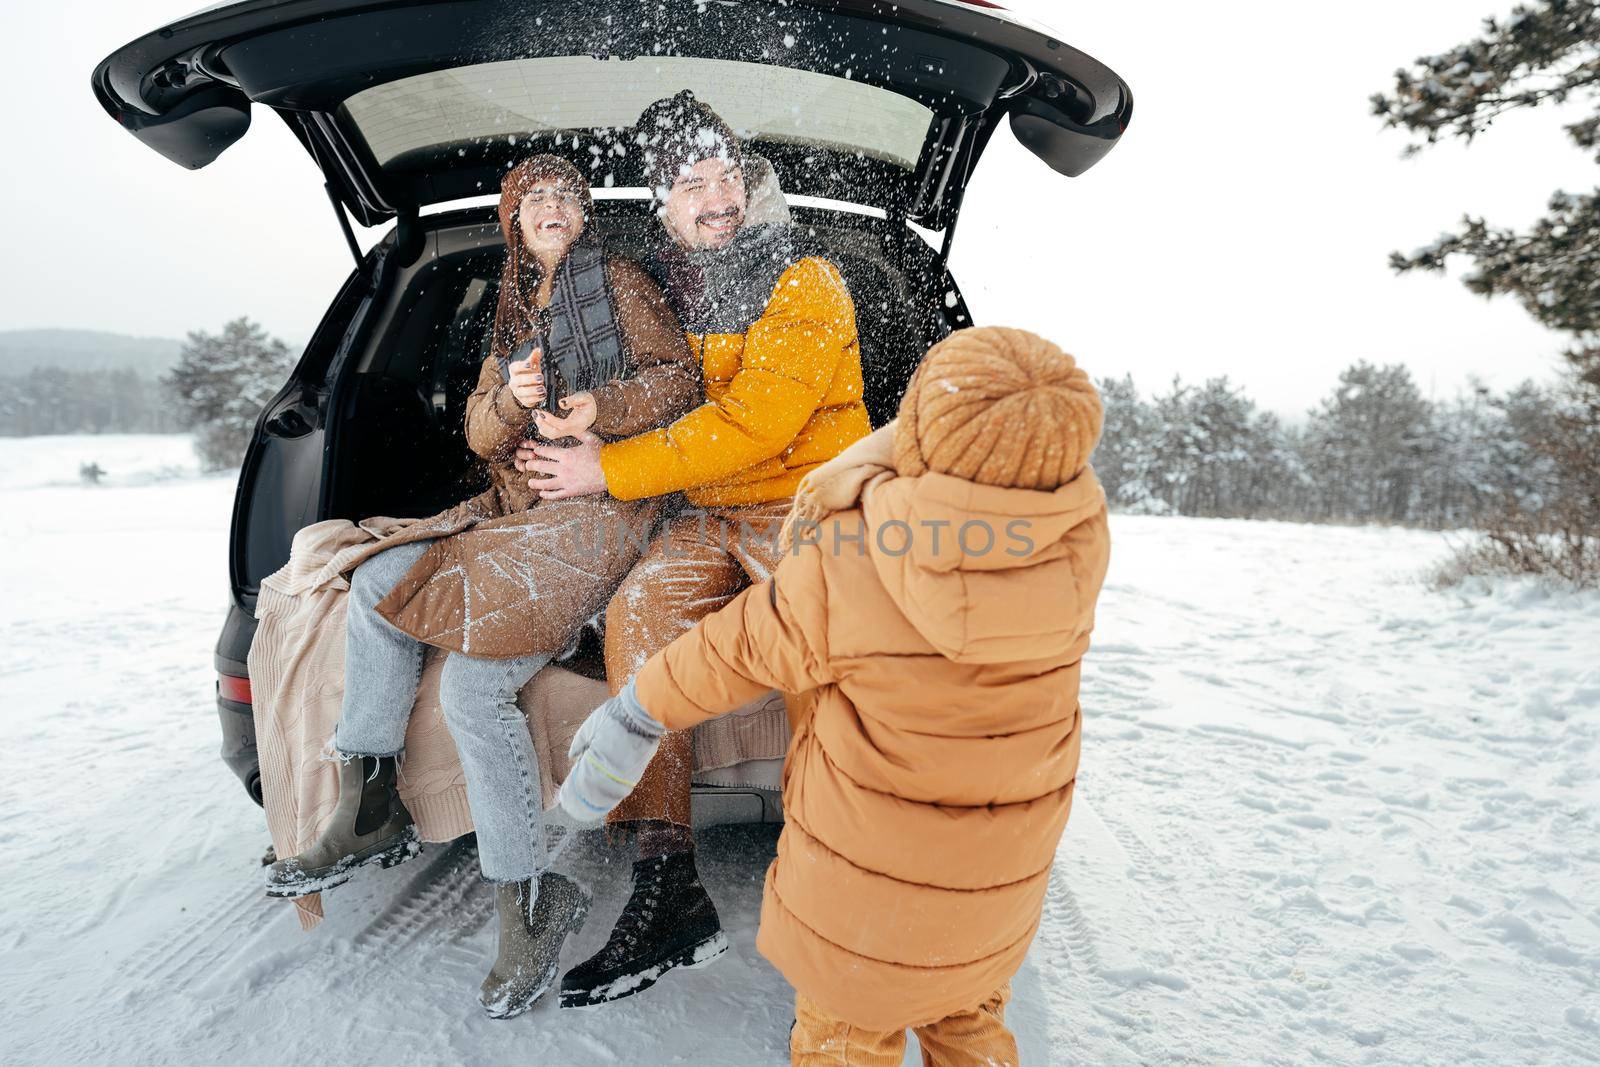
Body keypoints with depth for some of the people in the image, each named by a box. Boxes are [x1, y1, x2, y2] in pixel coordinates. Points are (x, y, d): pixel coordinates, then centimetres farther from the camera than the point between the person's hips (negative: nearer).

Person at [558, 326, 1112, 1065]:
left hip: (866, 858, -3)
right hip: (996, 867, 4)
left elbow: (747, 646, -16)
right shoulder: (1081, 544, -21)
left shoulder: (846, 566, -32)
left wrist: (642, 708, 4)